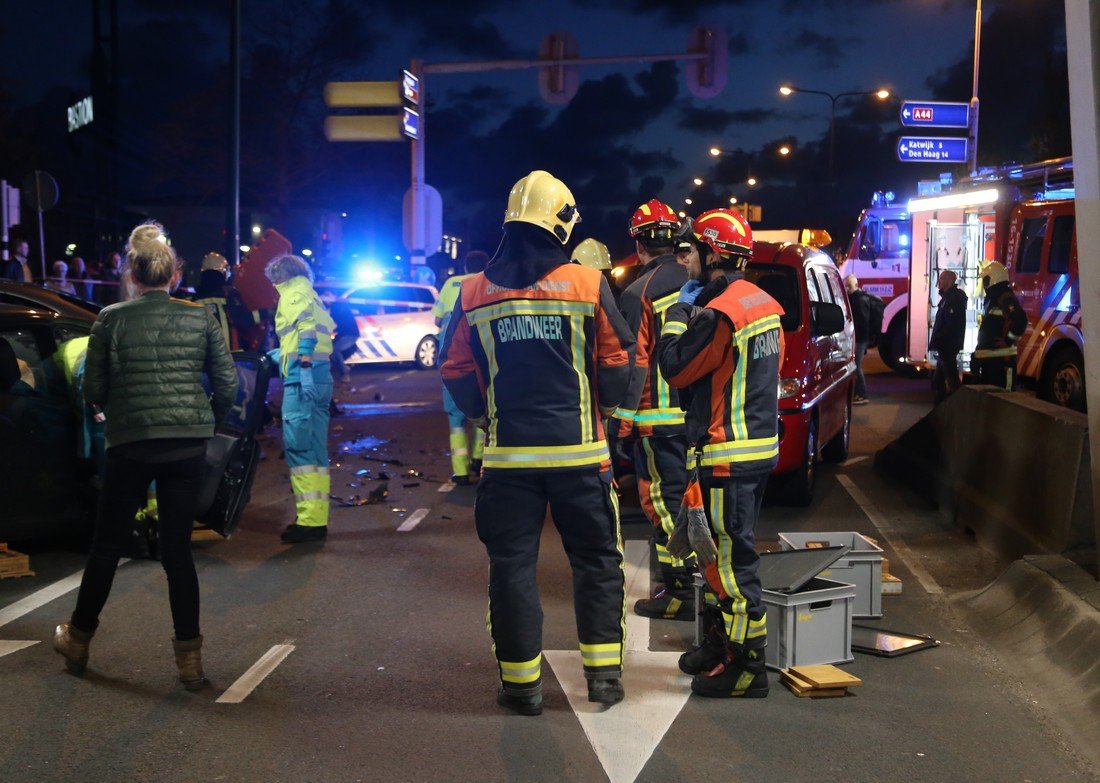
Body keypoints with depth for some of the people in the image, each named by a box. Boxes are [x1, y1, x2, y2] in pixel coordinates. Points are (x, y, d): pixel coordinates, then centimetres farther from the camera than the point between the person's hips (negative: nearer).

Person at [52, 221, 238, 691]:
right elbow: (227, 386, 1)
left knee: (107, 545, 14)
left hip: (130, 445, -1)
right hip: (188, 446, 1)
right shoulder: (199, 318, 1)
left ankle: (78, 639, 31)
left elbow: (94, 391, 0)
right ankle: (190, 658, 9)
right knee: (177, 548, 8)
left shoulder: (111, 320, -3)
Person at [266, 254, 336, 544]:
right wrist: (278, 354, 38)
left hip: (302, 378, -9)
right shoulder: (309, 295, 25)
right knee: (315, 451, 10)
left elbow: (306, 325, -16)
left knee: (297, 447, -11)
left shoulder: (294, 293, 1)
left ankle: (310, 519, -14)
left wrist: (304, 366, -27)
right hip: (321, 378, 9)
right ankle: (316, 519, 12)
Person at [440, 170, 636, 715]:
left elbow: (455, 373, 5)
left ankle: (521, 682, 13)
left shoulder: (473, 293, 0)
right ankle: (603, 672, 15)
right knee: (596, 559, 12)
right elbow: (617, 364, -1)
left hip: (508, 453, 1)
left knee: (512, 563, 9)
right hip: (579, 450, -1)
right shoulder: (588, 285, -5)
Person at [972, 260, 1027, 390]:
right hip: (990, 358, 11)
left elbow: (1020, 321, -28)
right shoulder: (992, 300, 20)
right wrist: (977, 355, 23)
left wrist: (1008, 341, -21)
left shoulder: (1006, 299, -12)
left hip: (1001, 359, -11)